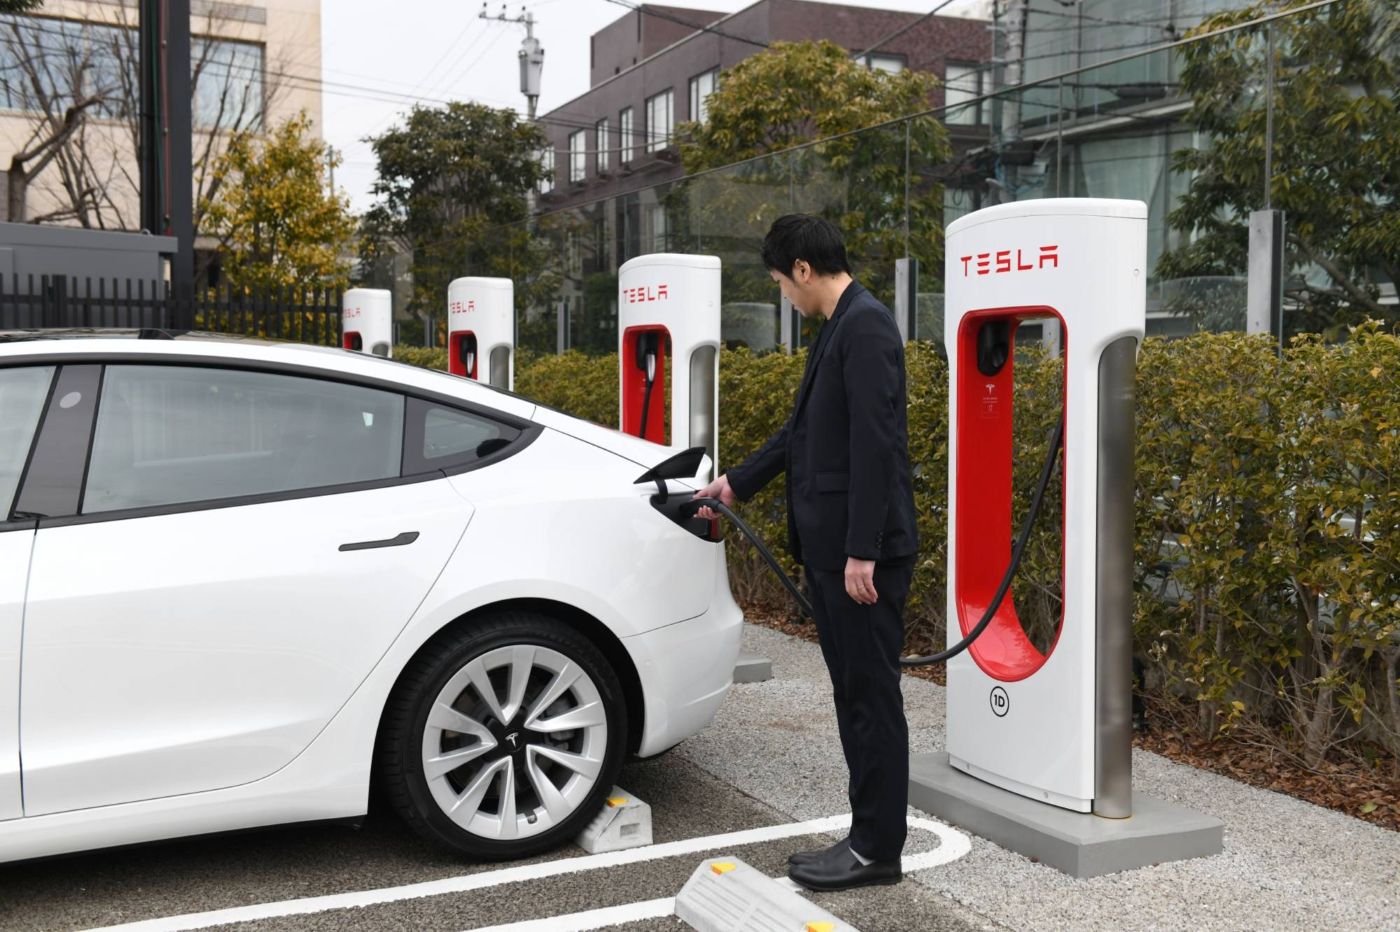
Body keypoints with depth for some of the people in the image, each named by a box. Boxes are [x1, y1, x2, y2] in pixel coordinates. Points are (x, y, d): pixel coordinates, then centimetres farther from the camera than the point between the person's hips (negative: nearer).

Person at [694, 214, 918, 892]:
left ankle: (877, 849, 10)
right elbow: (805, 429, 25)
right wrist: (737, 483, 30)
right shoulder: (837, 328, 16)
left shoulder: (866, 326, -14)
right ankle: (868, 833, 21)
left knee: (872, 695, 0)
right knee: (853, 694, 13)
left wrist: (862, 552, -22)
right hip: (828, 549, 10)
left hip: (862, 551, -10)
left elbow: (874, 443, -21)